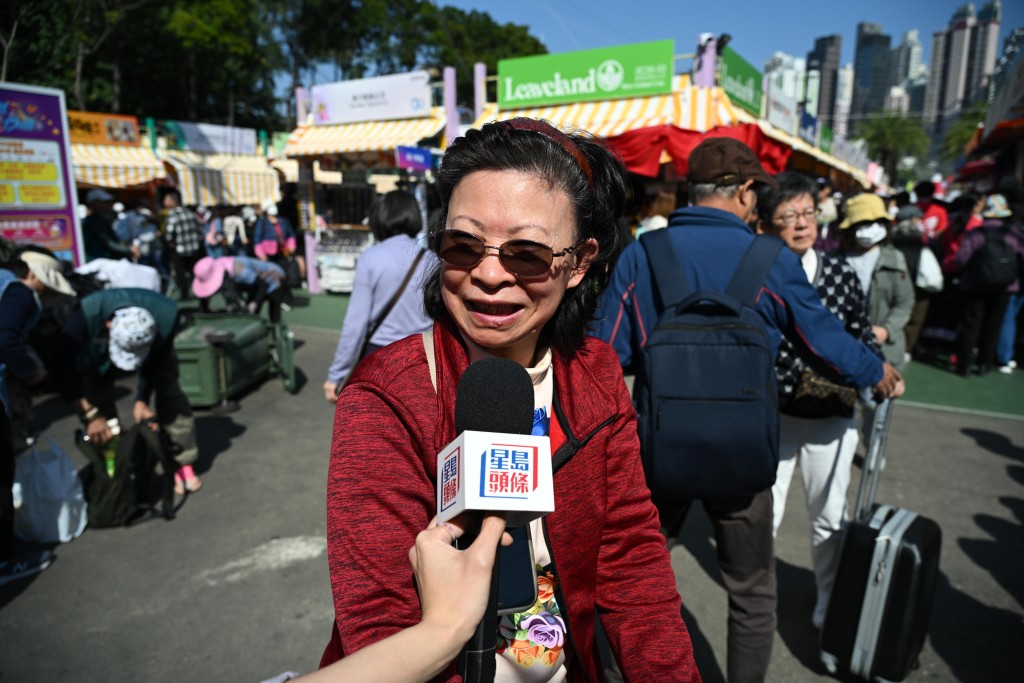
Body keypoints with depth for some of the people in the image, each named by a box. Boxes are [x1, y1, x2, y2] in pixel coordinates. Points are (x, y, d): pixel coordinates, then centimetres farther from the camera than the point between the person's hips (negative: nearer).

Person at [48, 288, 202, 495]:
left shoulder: (166, 315, -40)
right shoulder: (87, 315, -43)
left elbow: (156, 363, -23)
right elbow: (59, 366, -37)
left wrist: (141, 400, -30)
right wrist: (89, 414, -41)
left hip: (155, 348, 0)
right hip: (98, 353, 0)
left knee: (168, 389, -16)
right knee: (99, 403, -13)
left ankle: (183, 464, -7)